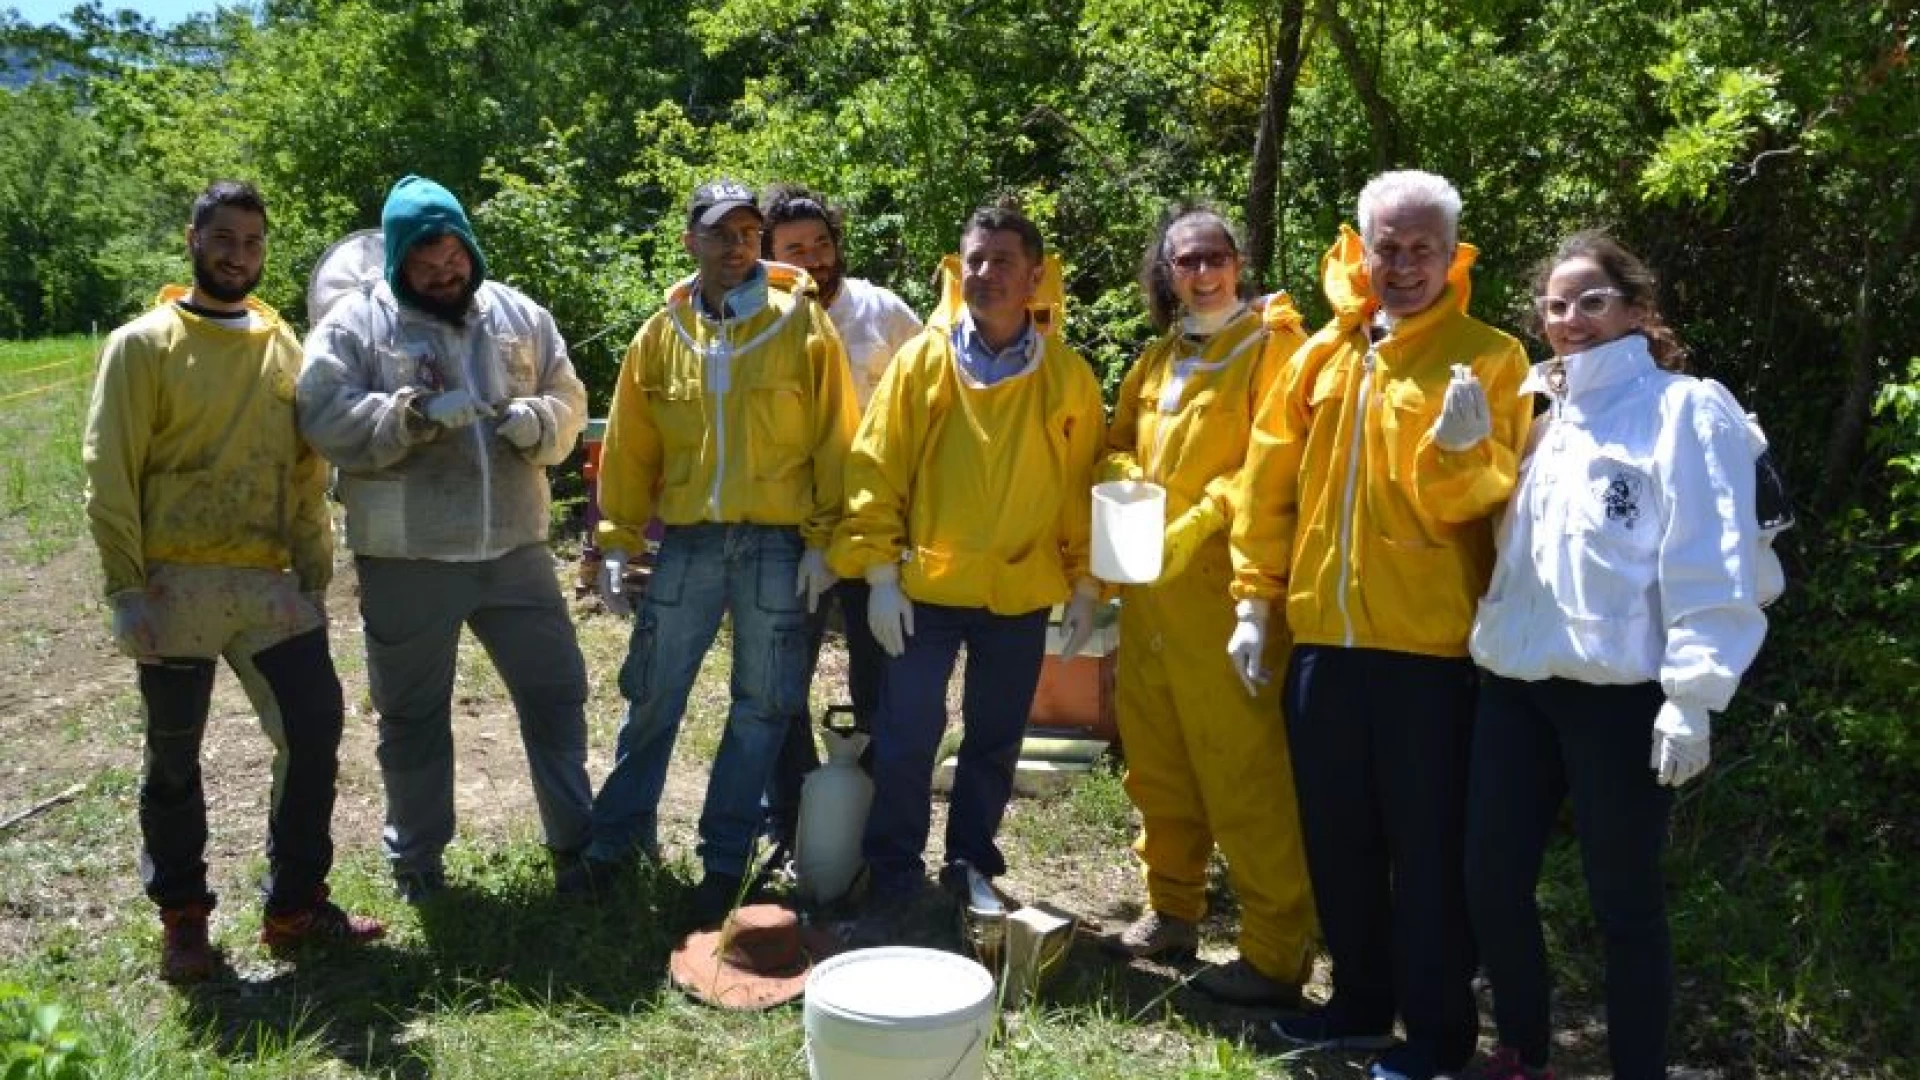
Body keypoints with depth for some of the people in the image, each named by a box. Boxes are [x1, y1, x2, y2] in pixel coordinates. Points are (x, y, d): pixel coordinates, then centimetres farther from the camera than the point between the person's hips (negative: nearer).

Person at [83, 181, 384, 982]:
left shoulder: (282, 345, 10)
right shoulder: (143, 345, -3)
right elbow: (109, 474, -6)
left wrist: (315, 574, 7)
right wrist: (127, 588, -11)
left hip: (271, 587, 4)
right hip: (178, 588, -4)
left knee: (314, 734, 3)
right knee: (174, 762, 7)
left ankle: (295, 906, 19)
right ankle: (183, 920, 24)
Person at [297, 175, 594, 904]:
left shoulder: (519, 316, 7)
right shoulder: (354, 324, -4)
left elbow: (569, 403, 9)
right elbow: (325, 419, -14)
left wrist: (536, 421, -13)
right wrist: (415, 416, -25)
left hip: (515, 550, 3)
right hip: (407, 561, -3)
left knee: (555, 691, 9)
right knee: (413, 715, 11)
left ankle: (576, 837, 25)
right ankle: (416, 857, 29)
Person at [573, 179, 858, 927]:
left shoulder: (803, 325, -1)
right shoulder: (661, 335, 6)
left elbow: (834, 441, -2)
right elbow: (629, 449, 10)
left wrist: (822, 540, -6)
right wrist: (617, 543, 6)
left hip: (777, 543, -2)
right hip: (686, 540, 2)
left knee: (761, 708, 5)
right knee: (653, 696, 8)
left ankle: (725, 858, 17)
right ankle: (619, 836, 24)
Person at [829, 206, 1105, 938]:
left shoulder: (1068, 376, 2)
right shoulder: (921, 360, -2)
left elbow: (1083, 483, 5)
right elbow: (875, 468, -3)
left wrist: (1085, 583, 2)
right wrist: (879, 572, -9)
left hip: (1022, 593, 2)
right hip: (926, 586, -1)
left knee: (995, 741, 13)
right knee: (906, 738, 0)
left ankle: (971, 867, 30)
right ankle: (893, 880, 15)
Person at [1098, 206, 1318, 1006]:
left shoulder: (1271, 344, -4)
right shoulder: (1157, 357, 17)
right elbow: (1118, 448, 20)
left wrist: (1198, 523, -19)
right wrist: (1127, 485, -2)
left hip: (1223, 586, -7)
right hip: (1148, 585, 7)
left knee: (1245, 769, -6)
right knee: (1156, 760, 14)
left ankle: (1278, 953, 3)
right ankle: (1173, 910, 28)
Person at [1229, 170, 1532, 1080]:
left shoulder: (1487, 357, -5)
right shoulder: (1321, 355, 9)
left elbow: (1475, 500, -11)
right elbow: (1270, 483, 10)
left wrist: (1462, 447, -31)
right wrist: (1254, 600, 7)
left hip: (1429, 644, -5)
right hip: (1323, 636, 5)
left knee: (1426, 845, 4)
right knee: (1336, 836, 15)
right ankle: (1360, 1001, 32)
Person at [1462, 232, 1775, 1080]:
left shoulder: (1684, 409, -1)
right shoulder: (1538, 413, 18)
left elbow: (1710, 564, -9)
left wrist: (1691, 695, -15)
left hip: (1619, 691, -6)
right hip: (1517, 683, 6)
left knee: (1623, 900, 3)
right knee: (1492, 883, 8)